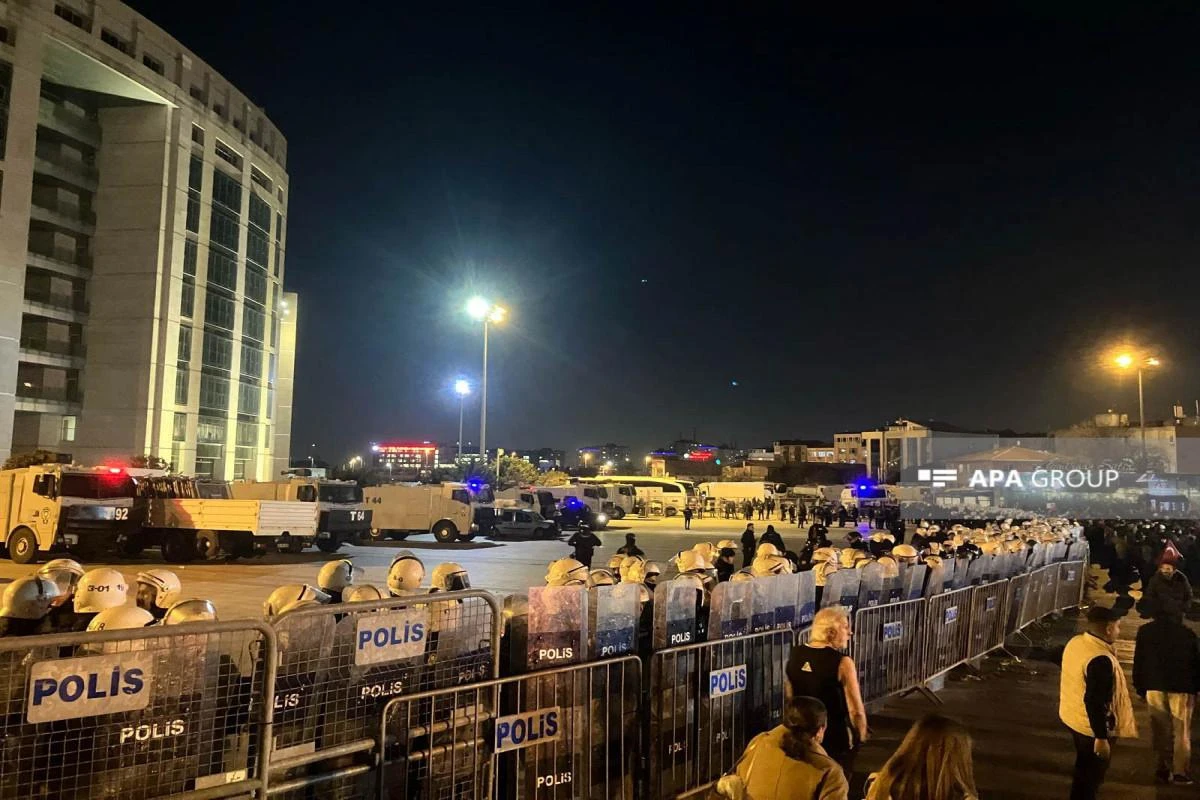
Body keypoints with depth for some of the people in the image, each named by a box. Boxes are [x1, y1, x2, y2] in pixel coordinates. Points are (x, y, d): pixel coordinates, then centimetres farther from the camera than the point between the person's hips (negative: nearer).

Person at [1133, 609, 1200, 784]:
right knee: (1181, 731, 7)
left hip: (1154, 687, 1)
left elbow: (1138, 662, 3)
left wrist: (1140, 688, 10)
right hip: (1181, 689, -1)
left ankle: (1164, 770, 11)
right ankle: (1180, 772, 6)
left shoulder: (1145, 631, 0)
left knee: (1160, 730, 9)